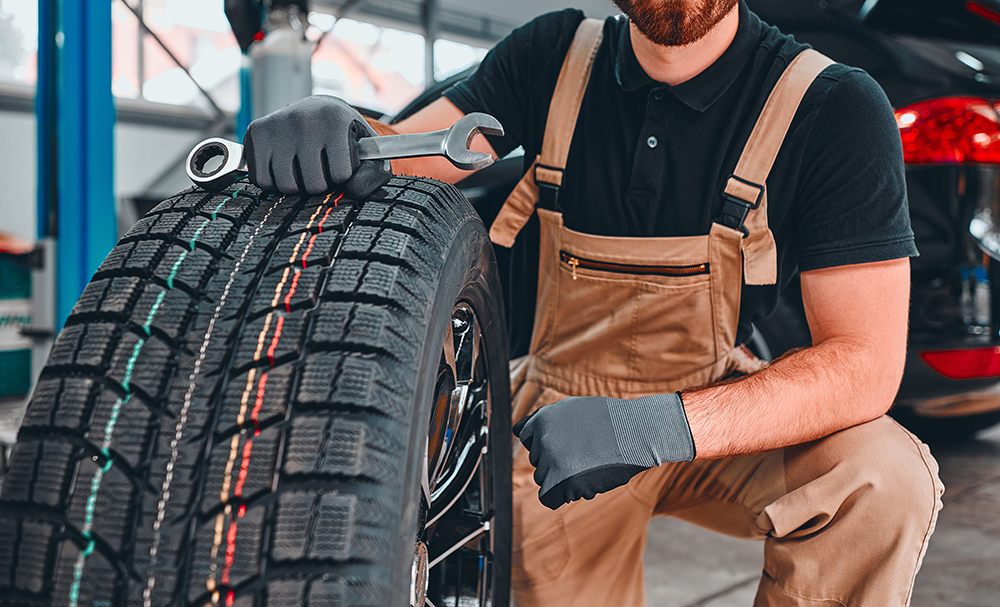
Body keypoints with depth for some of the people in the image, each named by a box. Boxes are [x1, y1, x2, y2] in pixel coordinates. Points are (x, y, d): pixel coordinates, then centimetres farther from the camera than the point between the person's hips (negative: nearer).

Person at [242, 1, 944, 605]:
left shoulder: (834, 107, -19)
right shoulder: (555, 57, -9)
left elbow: (866, 360, -25)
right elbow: (406, 154, -13)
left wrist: (663, 427, -40)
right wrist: (337, 130, -39)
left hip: (722, 411, -1)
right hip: (556, 423, 2)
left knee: (885, 483, -26)